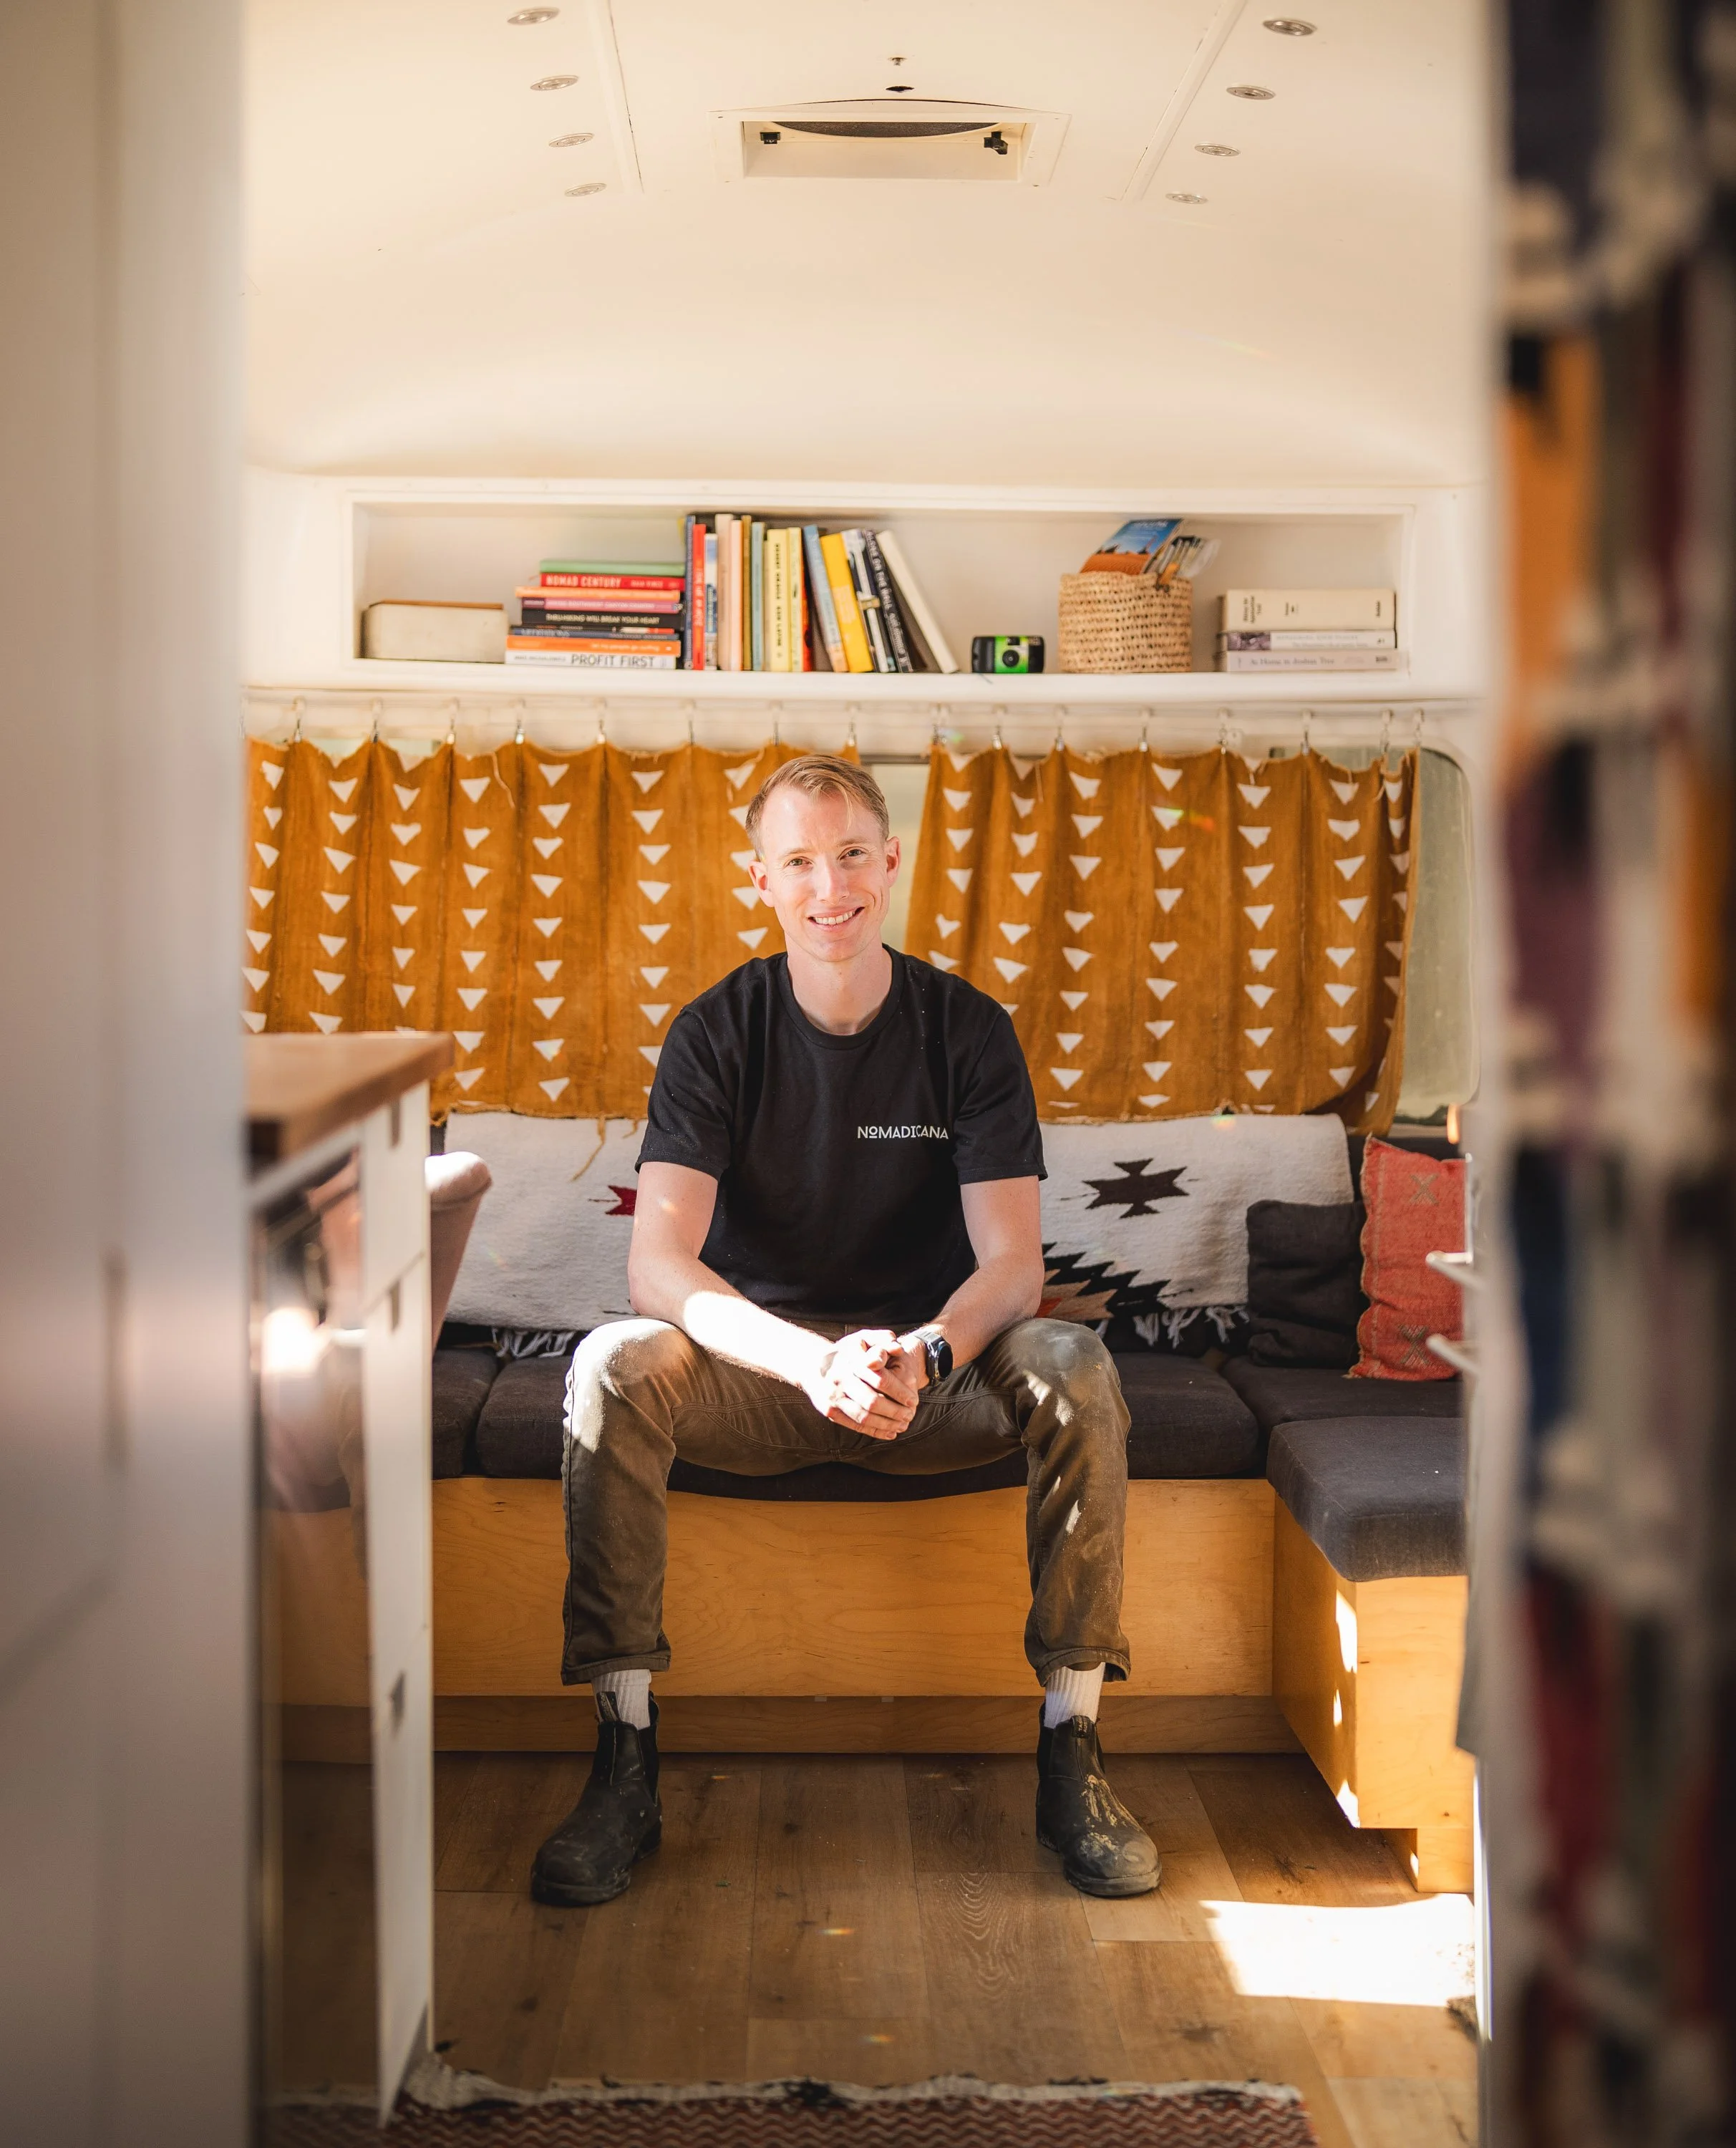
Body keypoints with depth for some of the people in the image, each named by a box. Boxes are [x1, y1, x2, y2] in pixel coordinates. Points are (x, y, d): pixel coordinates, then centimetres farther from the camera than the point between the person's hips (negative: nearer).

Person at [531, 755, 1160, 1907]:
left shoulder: (969, 1028, -5)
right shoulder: (718, 1032, -7)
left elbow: (1013, 1266, -12)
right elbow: (658, 1261, -19)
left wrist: (926, 1354, -36)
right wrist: (817, 1362, -37)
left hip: (936, 1366, 0)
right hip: (762, 1362, 0)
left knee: (1077, 1367, -30)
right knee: (616, 1365, -30)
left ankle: (1072, 1757, -21)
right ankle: (625, 1765, -25)